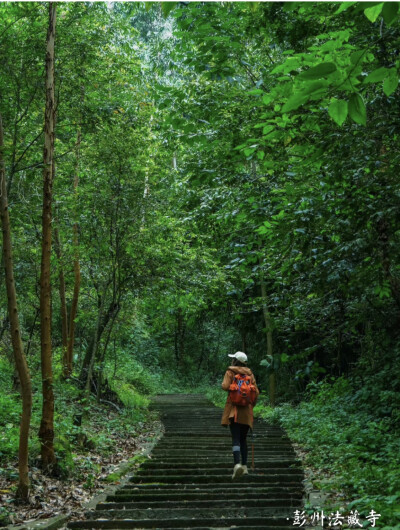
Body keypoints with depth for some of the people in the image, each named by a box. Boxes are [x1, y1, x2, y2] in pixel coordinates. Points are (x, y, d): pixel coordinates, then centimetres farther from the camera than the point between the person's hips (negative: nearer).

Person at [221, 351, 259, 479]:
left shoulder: (230, 372, -2)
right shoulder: (249, 373, 8)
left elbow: (225, 386, -15)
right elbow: (256, 392, 4)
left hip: (234, 408, -4)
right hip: (246, 411, 4)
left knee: (235, 438, -7)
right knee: (243, 439, 16)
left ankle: (237, 464, -25)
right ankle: (244, 466, 16)